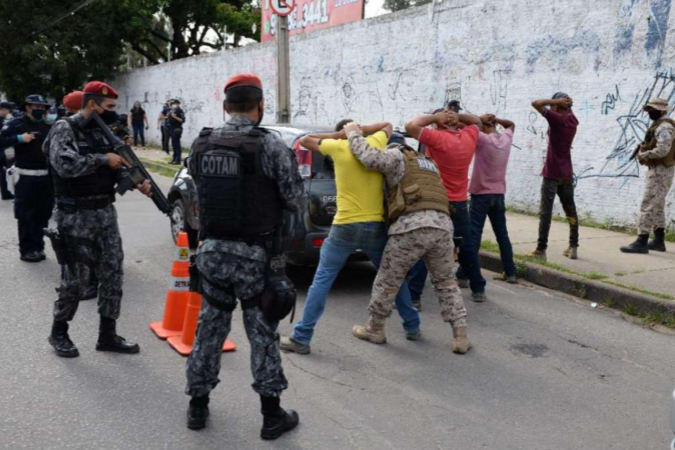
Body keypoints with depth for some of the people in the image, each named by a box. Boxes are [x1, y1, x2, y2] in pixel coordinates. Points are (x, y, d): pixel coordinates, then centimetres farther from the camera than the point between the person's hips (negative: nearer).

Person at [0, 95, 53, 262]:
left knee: (43, 214, 10)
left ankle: (38, 247, 21)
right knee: (26, 215, -1)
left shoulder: (48, 126, 11)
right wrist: (19, 138, -18)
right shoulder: (17, 124, -2)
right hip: (25, 176, -4)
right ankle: (26, 250, 7)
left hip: (45, 176, 5)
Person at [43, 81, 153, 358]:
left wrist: (137, 182, -4)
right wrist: (104, 159, -20)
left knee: (112, 273, 7)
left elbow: (116, 168, 14)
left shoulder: (102, 131, 12)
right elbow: (65, 165, -27)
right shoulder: (65, 129, -10)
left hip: (106, 212, 7)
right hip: (76, 216, -7)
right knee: (77, 278, 0)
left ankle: (108, 335, 17)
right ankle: (59, 332, 22)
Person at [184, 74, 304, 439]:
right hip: (254, 255, -4)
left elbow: (201, 189, 7)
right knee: (262, 334, 6)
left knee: (210, 327, 16)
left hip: (212, 251, 4)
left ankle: (198, 405, 28)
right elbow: (296, 199, -7)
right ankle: (272, 415, 16)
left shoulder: (201, 144, 1)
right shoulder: (270, 145, -12)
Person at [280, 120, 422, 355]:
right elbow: (387, 125, 29)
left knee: (322, 281, 3)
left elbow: (304, 140, 14)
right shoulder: (375, 142, 6)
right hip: (376, 226, 3)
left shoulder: (337, 147, -1)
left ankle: (301, 338, 3)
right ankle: (412, 327, 30)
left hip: (346, 227, -3)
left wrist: (336, 135, 11)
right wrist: (359, 130, 16)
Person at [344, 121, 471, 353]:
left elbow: (372, 158, -9)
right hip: (442, 226, 6)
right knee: (446, 282, 21)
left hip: (411, 226, -6)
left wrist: (354, 134, 5)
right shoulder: (428, 164, 35)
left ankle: (375, 329, 27)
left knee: (387, 281, 12)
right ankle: (461, 336, 16)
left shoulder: (397, 156, 11)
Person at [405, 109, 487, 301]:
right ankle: (478, 289, 26)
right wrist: (459, 116, 5)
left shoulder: (438, 138, -16)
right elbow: (477, 122, 24)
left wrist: (434, 117, -10)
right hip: (460, 204, 5)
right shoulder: (469, 137, 2)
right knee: (467, 247, 17)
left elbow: (411, 126, -24)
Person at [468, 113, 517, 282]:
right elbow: (511, 124, 26)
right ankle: (510, 273, 19)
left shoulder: (483, 139, -13)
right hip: (499, 194, 5)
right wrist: (497, 119, 10)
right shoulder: (506, 138, 4)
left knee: (474, 235, -6)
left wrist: (479, 119, -12)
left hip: (481, 194, -5)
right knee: (502, 234, 13)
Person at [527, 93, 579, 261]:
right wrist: (566, 103, 10)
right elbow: (568, 111, 30)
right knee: (571, 211, 11)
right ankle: (573, 247, 13)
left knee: (545, 211, -5)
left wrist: (556, 101, -10)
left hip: (552, 173, -7)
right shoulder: (572, 120, 7)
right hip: (567, 174, 7)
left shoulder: (557, 119, -14)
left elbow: (536, 103, -17)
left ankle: (541, 249, -6)